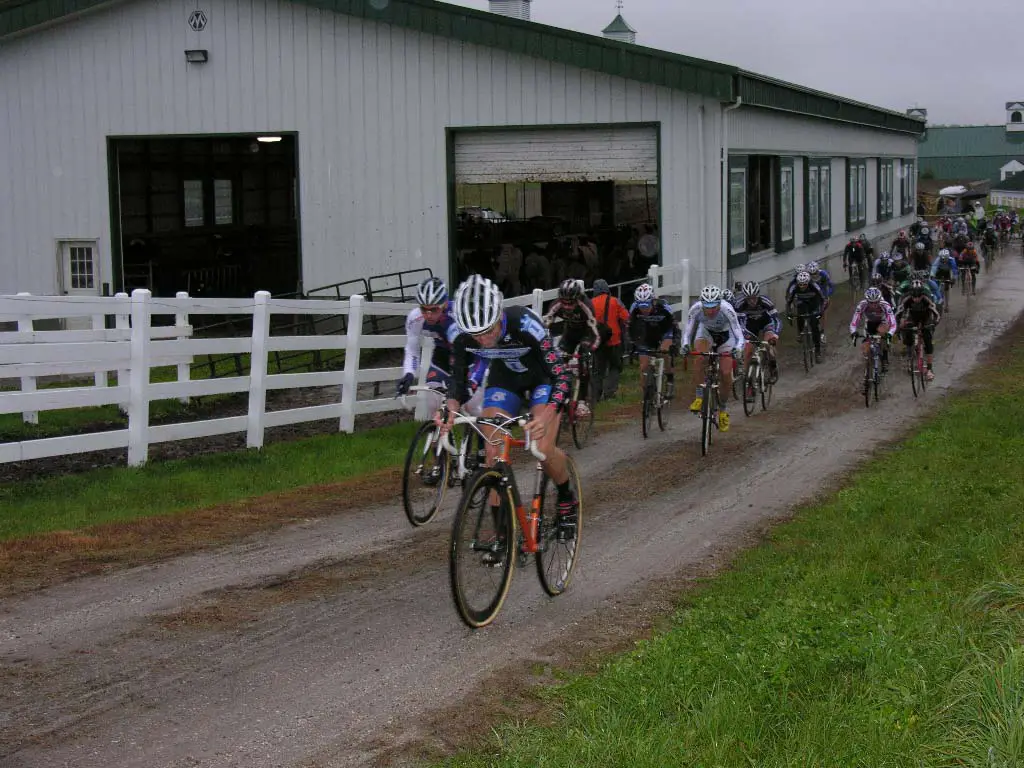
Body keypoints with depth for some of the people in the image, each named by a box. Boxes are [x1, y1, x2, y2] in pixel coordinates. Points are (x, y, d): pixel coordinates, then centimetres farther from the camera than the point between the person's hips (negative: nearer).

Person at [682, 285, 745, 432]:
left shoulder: (727, 309, -37)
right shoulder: (695, 309, -31)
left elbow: (739, 335, -37)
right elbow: (688, 331, -26)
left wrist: (738, 349, -56)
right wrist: (685, 345, -46)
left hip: (725, 335, -1)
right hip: (706, 332, 1)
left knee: (726, 373, -12)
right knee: (699, 358, -31)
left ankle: (723, 409, 12)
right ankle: (700, 396, -15)